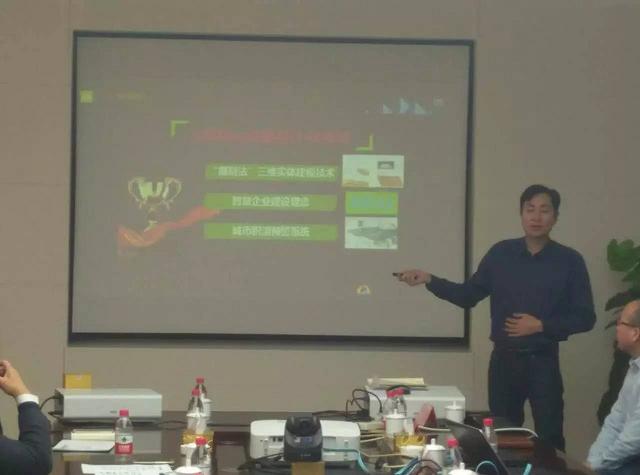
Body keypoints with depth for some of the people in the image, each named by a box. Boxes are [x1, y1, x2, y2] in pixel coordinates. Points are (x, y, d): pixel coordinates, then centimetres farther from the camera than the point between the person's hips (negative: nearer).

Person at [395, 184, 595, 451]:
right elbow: (468, 296, 10)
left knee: (549, 438, -3)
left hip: (543, 362, -2)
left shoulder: (569, 261, -4)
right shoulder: (501, 254, 3)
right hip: (504, 359, 3)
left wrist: (541, 326, -13)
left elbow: (585, 318, -3)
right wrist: (429, 280, -2)